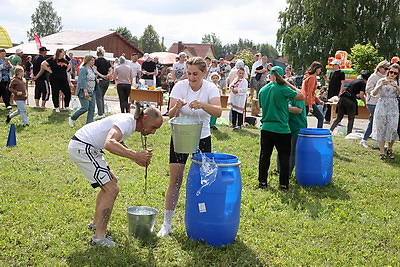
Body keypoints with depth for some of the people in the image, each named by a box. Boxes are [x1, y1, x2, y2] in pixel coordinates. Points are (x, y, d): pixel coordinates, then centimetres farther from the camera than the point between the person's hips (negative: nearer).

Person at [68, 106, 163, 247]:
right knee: (112, 190, -12)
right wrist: (135, 155, -38)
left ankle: (96, 222, 33)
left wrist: (137, 158, 16)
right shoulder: (127, 121, -20)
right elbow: (109, 144, -37)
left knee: (111, 181, 22)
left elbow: (119, 143, 29)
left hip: (84, 147, 11)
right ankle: (99, 237, -6)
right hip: (82, 147, -11)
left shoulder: (130, 121, 11)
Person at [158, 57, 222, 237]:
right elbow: (171, 115, -15)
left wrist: (202, 105, -45)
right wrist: (176, 107, -37)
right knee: (175, 180, -1)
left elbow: (218, 112, -27)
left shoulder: (210, 88, -11)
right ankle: (167, 224, 9)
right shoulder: (180, 87, -10)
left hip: (202, 139, 0)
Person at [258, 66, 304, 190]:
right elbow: (301, 97, -11)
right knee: (284, 157, 6)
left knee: (265, 156, 12)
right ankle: (283, 184, 8)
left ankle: (262, 182, 16)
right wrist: (291, 86, 0)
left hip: (266, 128, 4)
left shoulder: (262, 90, 5)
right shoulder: (282, 89, -12)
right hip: (282, 128, -4)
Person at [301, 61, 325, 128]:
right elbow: (309, 92, -18)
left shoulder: (308, 76, 18)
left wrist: (318, 101, 23)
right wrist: (310, 105, -21)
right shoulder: (312, 77, -12)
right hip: (309, 102, -9)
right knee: (320, 117, -2)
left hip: (304, 101, 9)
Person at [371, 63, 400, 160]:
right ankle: (382, 152, 5)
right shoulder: (382, 80, 0)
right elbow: (374, 94, -7)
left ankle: (390, 149, 19)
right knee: (381, 128, -1)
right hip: (382, 106, -2)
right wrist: (381, 85, -23)